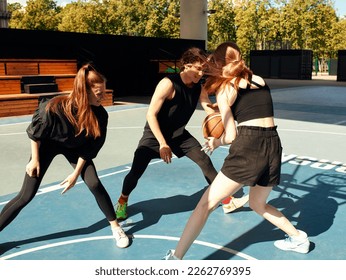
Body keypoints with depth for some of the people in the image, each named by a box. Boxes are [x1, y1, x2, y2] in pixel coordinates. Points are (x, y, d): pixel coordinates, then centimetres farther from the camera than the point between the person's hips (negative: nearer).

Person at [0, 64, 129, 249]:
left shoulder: (100, 114, -28)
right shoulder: (54, 107, -38)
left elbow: (90, 148, -15)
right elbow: (35, 132, -18)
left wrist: (76, 174, -13)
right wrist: (35, 160, -10)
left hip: (75, 147, 2)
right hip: (48, 144, -2)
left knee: (94, 184, -12)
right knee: (26, 196, -1)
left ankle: (115, 227, 8)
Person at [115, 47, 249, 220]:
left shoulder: (199, 88, -7)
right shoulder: (169, 84, -26)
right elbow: (151, 115, -26)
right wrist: (163, 143, -30)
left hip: (179, 134, 6)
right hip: (155, 133, -5)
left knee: (205, 161, 2)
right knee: (137, 170, -13)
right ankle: (122, 201, 17)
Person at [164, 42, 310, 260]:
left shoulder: (225, 88, 4)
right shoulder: (260, 81, 17)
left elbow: (231, 136, 2)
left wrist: (217, 142, 21)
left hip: (247, 147, -6)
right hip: (274, 146, 6)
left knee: (206, 204, 1)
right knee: (258, 205, 31)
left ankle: (175, 259, 2)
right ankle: (298, 238, 40)